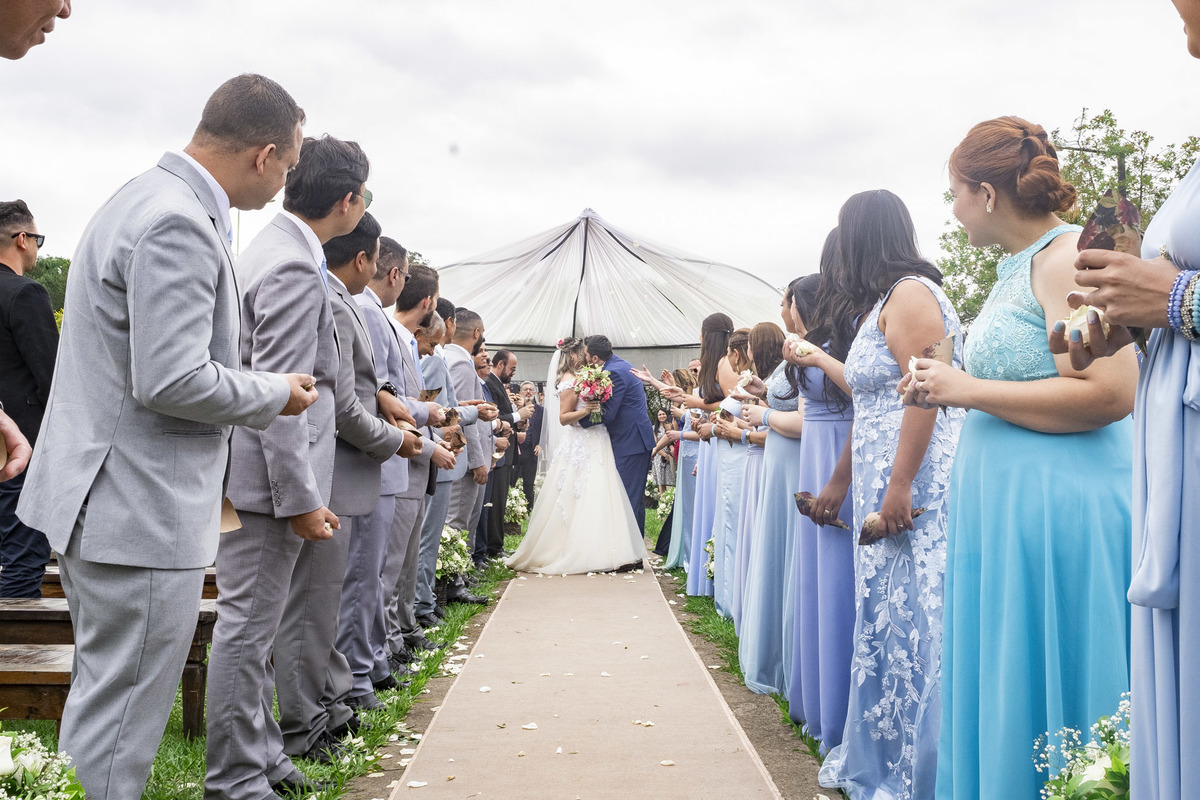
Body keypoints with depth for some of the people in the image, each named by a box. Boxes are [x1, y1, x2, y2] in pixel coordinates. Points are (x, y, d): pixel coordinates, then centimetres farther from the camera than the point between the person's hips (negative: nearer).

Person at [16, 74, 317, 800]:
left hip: (110, 496, 11)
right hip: (142, 509, -11)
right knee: (122, 715, 2)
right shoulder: (179, 223, -21)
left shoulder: (151, 198, 13)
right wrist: (278, 395, -10)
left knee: (108, 697, 23)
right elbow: (172, 380, -25)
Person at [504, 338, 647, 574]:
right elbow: (564, 417, -16)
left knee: (597, 499, 6)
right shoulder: (569, 382, -11)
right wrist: (586, 410, -28)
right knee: (582, 499, -8)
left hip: (593, 445, 9)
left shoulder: (579, 379, 16)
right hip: (580, 447, -9)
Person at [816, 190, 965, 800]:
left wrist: (898, 487, -23)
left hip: (918, 480, -10)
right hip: (885, 483, 10)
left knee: (908, 618, -5)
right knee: (885, 615, 12)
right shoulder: (882, 301, 21)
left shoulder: (910, 293, -9)